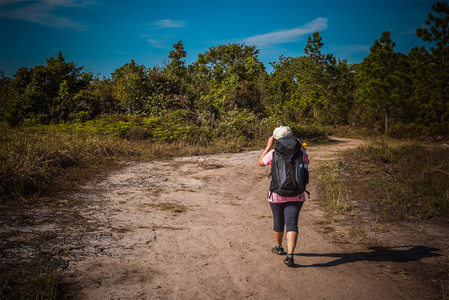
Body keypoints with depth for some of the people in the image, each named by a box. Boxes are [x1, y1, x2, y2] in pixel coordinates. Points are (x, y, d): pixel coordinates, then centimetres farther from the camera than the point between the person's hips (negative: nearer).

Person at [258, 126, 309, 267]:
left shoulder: (273, 154, -10)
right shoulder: (300, 152, -4)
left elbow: (260, 162, 9)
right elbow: (306, 162, 18)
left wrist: (269, 146, 8)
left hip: (277, 195, 0)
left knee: (278, 221, 19)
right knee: (292, 224, 0)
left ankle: (279, 247, 39)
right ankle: (289, 255, -13)